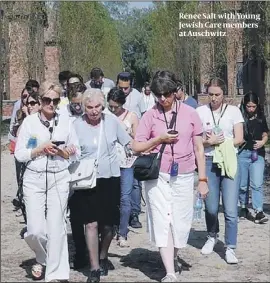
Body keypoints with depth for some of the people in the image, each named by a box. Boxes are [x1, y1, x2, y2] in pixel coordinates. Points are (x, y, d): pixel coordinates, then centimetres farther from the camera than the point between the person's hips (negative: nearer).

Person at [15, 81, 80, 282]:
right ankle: (42, 259, 27)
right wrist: (40, 149, -13)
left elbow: (76, 153, 7)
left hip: (59, 179, 1)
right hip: (34, 179, 0)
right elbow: (19, 154, -1)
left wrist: (61, 152, -11)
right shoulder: (29, 122, 1)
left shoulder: (66, 123, 5)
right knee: (35, 230, -5)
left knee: (56, 227, -2)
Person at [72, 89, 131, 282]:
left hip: (110, 179, 2)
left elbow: (128, 142, 10)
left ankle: (103, 257, 36)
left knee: (108, 224, 10)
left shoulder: (112, 120, -2)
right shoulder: (77, 125, -7)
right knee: (91, 223, -8)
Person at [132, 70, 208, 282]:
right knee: (162, 222, -6)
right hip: (158, 176, 0)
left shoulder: (189, 113, 1)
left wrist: (203, 179, 3)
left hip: (184, 177, 1)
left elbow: (199, 148, 5)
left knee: (181, 223, 5)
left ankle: (173, 259, 32)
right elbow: (137, 147, 3)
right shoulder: (150, 115, 1)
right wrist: (159, 139, -11)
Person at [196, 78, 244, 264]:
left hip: (229, 162, -1)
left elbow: (239, 139, 0)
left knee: (231, 210, -6)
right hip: (209, 163, 1)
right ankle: (212, 237, 35)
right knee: (211, 207, 8)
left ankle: (230, 248, 4)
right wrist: (209, 141, -16)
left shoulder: (233, 111, 4)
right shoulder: (201, 112, 4)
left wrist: (219, 143, -12)